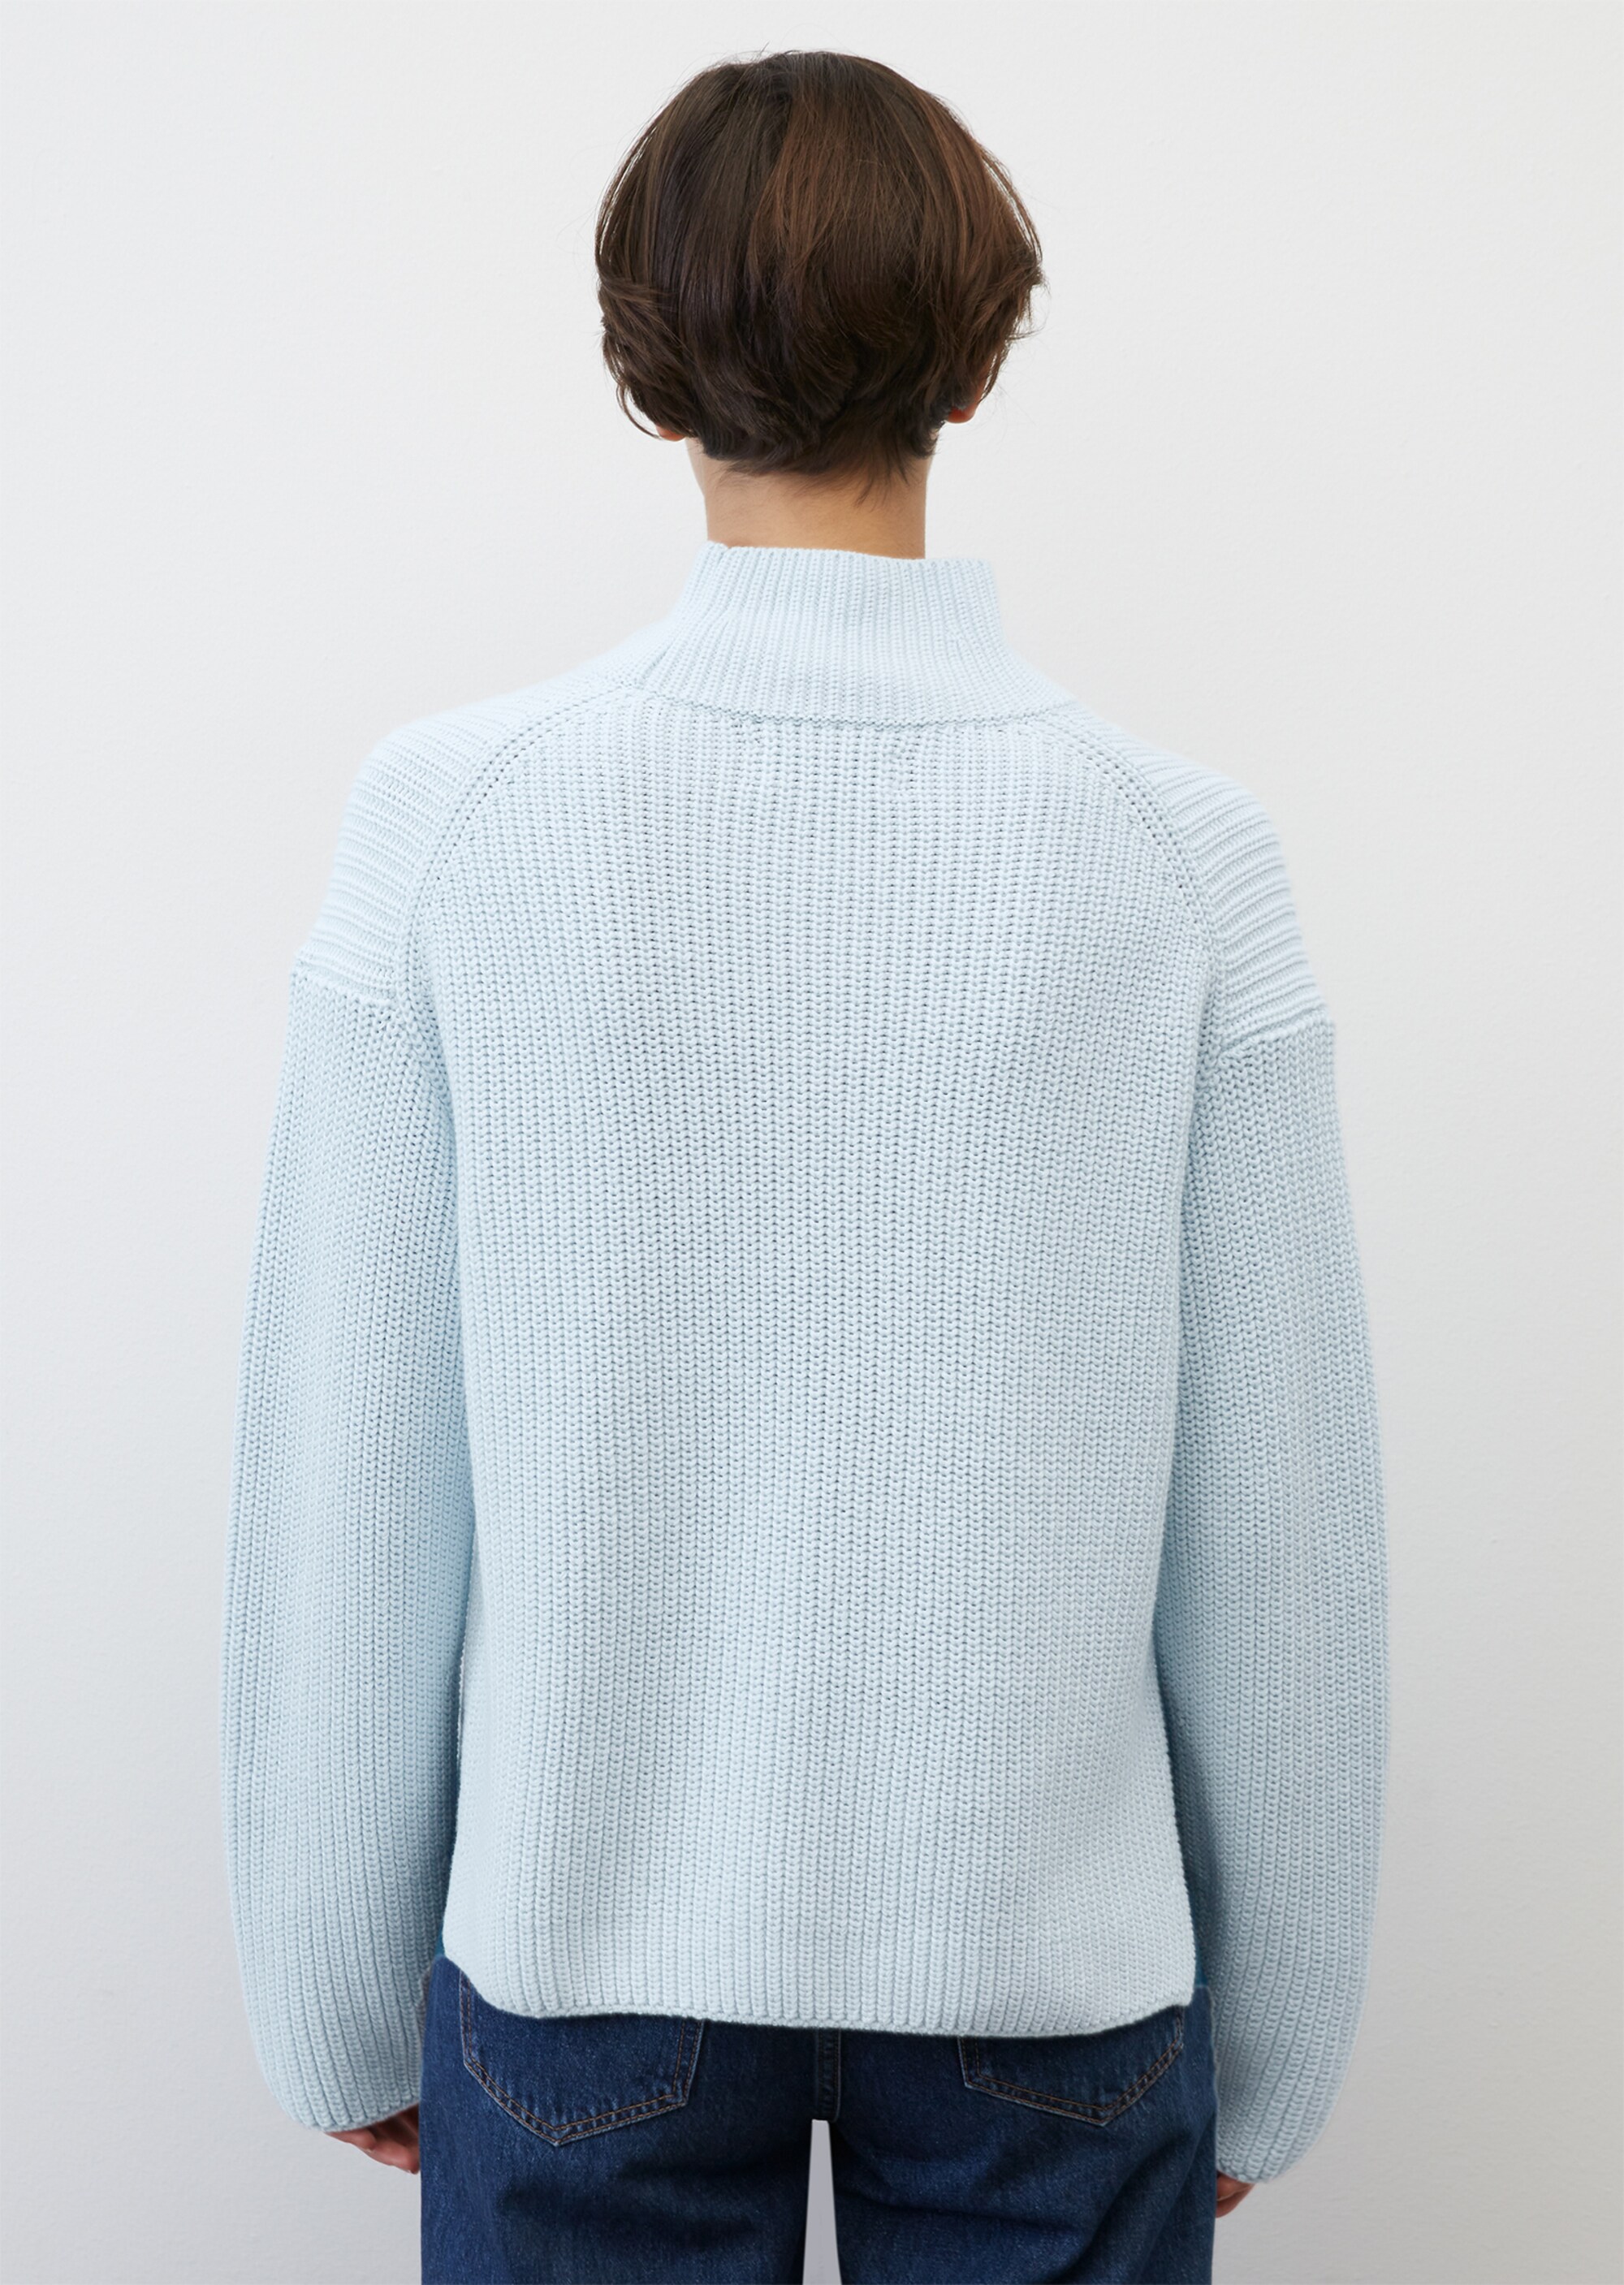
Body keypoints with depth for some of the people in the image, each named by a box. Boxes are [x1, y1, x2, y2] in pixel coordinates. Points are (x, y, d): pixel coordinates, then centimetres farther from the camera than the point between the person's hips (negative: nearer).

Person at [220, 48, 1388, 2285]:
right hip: (1054, 1957, 1)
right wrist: (1270, 2052, 8)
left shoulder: (444, 819, -12)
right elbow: (1280, 1536, -6)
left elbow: (343, 1499, -8)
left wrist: (342, 2002, 7)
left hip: (585, 1947, 0)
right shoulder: (1181, 847, -11)